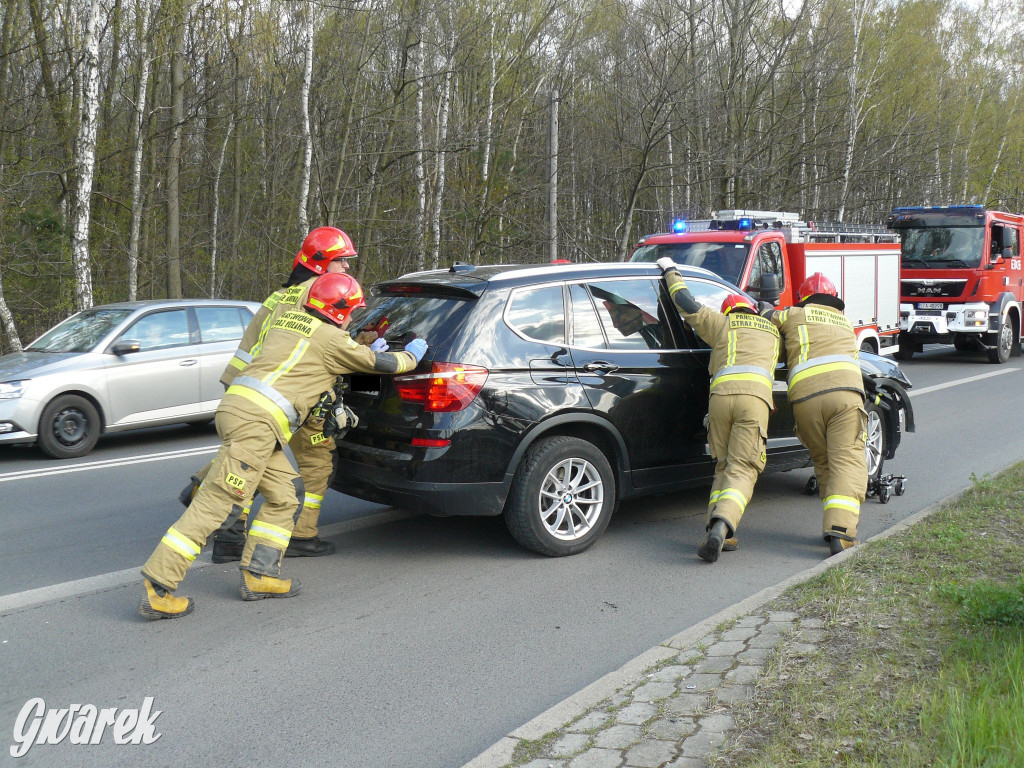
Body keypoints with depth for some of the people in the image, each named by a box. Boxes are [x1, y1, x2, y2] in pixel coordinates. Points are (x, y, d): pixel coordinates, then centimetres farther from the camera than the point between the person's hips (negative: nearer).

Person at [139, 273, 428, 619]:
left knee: (285, 495, 14)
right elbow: (381, 364, 12)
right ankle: (158, 587, -9)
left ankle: (258, 576, 15)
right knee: (216, 503, -9)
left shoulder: (288, 319, 21)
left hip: (235, 406, 9)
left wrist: (369, 349, 41)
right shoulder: (330, 339, 0)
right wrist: (412, 355, 30)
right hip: (257, 420, -9)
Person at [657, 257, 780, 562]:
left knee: (724, 467, 15)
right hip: (755, 394, -1)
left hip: (721, 392, 1)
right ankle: (722, 526, -31)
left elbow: (687, 304, 22)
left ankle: (717, 531, 2)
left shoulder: (723, 323, 25)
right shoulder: (771, 331, 32)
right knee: (742, 470, -7)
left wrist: (670, 270, 37)